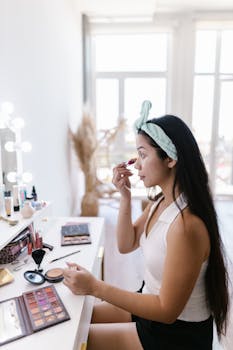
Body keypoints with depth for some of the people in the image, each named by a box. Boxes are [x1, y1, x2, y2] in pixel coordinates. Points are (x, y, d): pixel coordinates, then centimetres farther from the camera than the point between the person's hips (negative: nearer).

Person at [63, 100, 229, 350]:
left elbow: (167, 310, -25)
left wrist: (95, 287, -25)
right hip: (151, 305, 7)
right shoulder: (159, 202, -4)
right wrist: (125, 196, -10)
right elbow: (125, 245, 4)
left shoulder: (187, 224, -31)